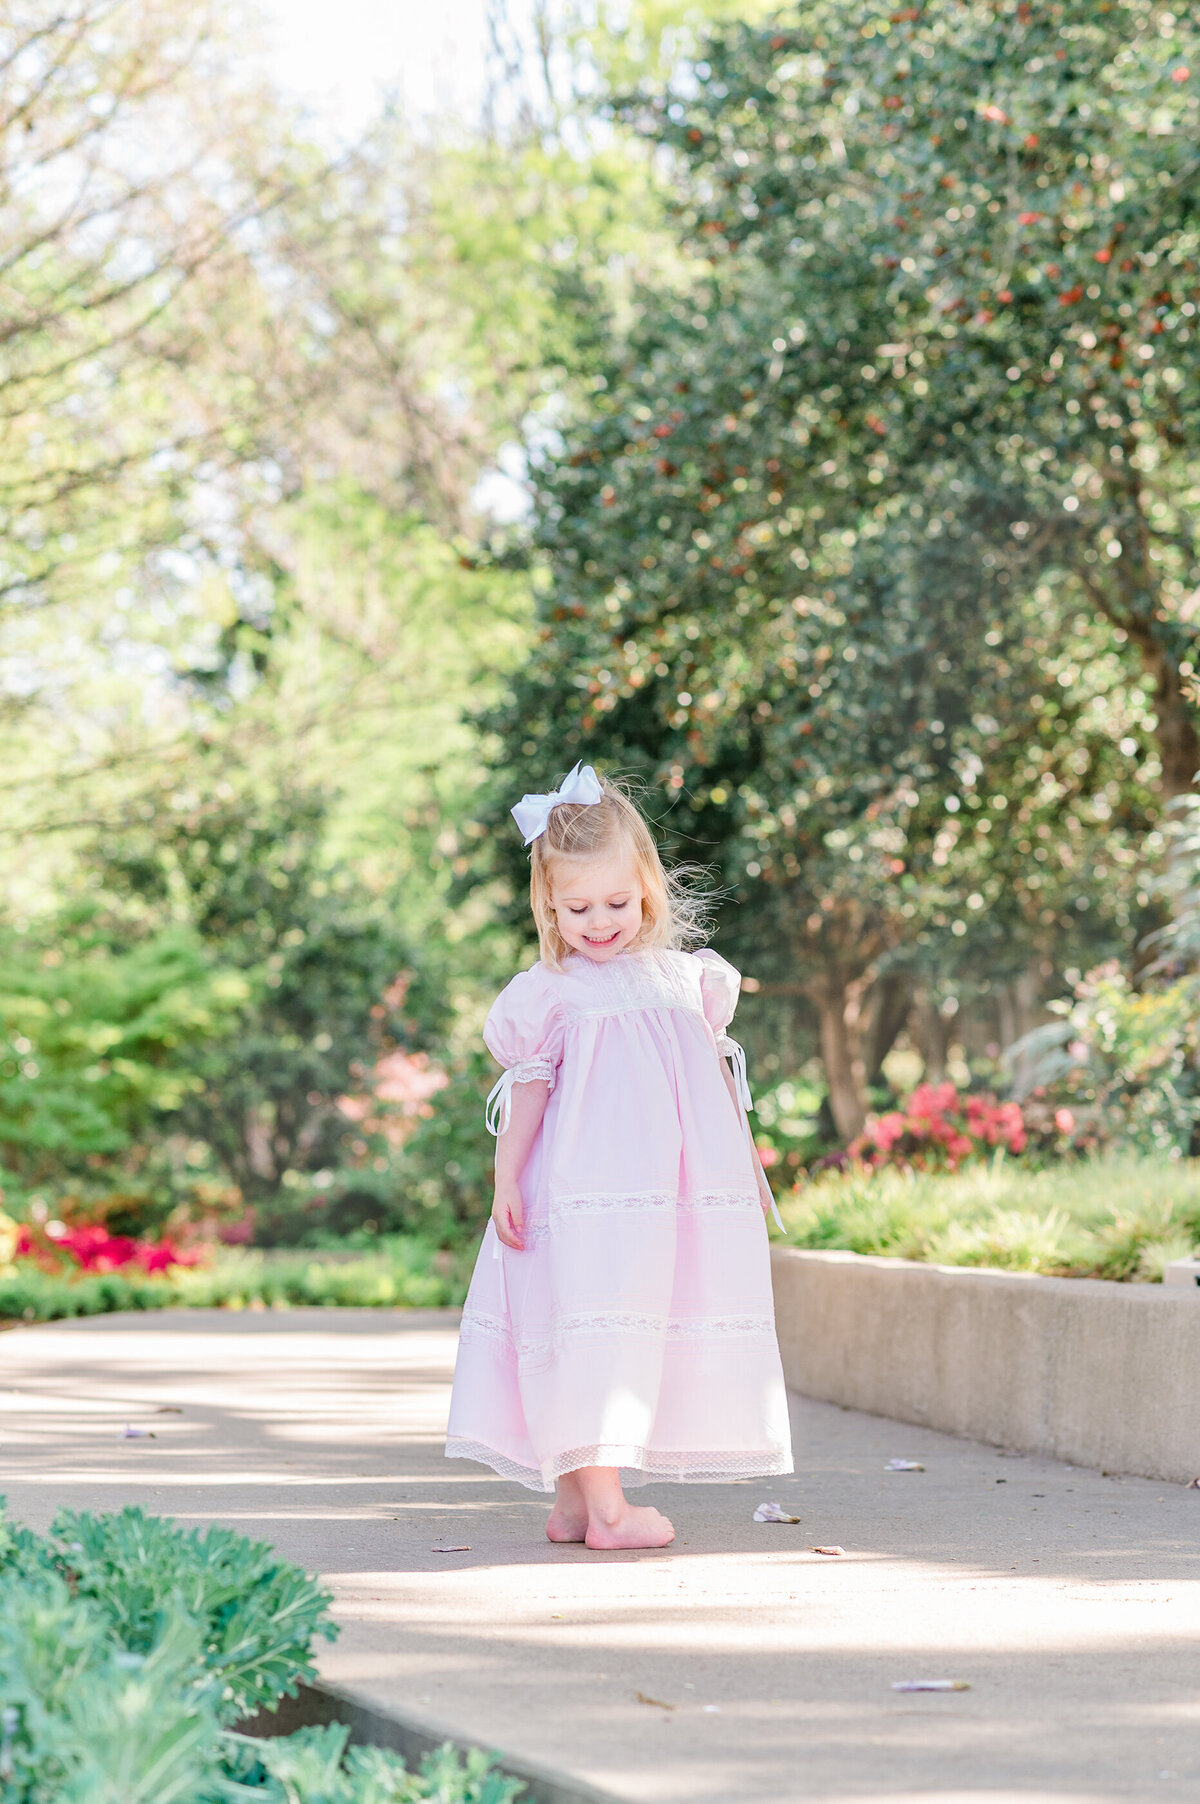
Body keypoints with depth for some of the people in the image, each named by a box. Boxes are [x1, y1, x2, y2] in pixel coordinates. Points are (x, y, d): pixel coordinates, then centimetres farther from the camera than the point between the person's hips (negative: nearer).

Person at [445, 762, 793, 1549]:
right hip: (587, 1191, -5)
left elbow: (720, 1077, 19)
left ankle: (573, 1497, 12)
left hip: (685, 1189, 5)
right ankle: (601, 1503, -12)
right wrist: (506, 1181, -6)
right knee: (594, 1324, -11)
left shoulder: (684, 977, 13)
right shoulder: (551, 994, 1)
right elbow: (528, 1090, 2)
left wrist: (748, 1167, 19)